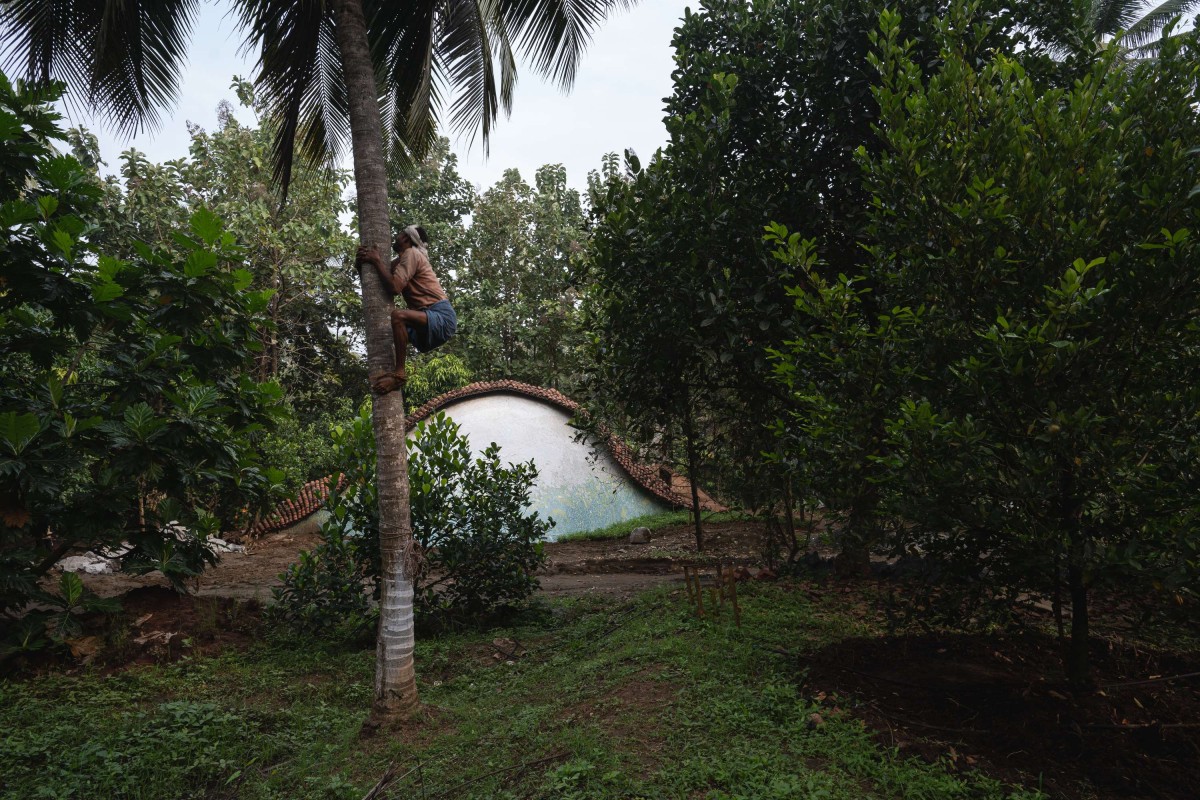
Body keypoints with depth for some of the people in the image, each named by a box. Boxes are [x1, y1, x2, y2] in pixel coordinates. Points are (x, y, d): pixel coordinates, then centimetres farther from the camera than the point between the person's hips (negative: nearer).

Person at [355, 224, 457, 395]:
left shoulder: (411, 254, -4)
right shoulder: (399, 261, 24)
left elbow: (394, 287, -17)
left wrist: (377, 260, -5)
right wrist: (362, 261, 3)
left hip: (442, 318, -10)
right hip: (430, 322, 10)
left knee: (398, 315, -33)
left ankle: (399, 374, -26)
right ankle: (392, 370, 2)